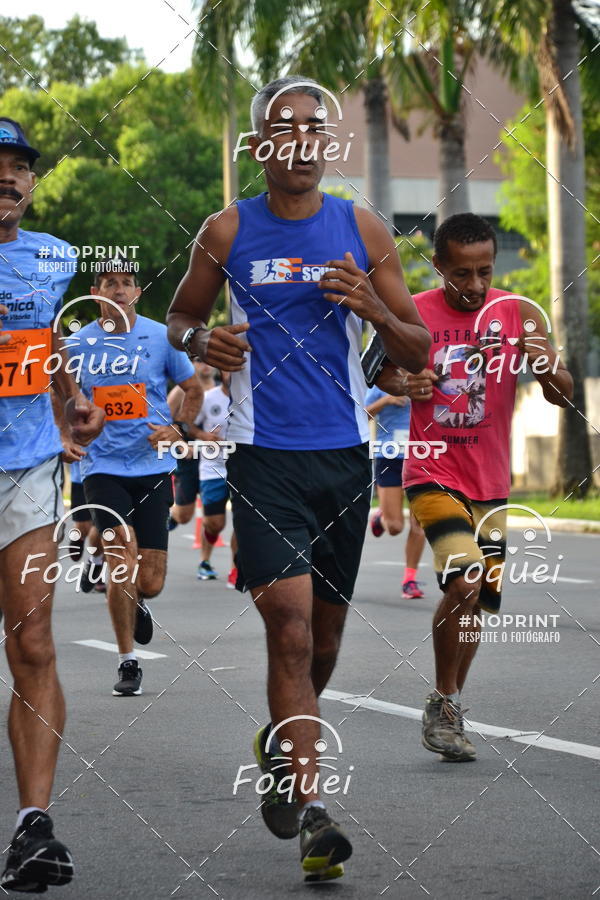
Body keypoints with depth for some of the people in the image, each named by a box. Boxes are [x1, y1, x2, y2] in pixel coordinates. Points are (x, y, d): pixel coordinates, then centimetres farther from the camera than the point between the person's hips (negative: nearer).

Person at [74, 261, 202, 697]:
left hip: (153, 467, 0)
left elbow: (194, 389, 12)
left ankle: (138, 602, 38)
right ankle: (128, 663, -3)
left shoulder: (161, 337, 0)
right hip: (103, 467, 0)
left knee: (150, 582, -1)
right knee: (122, 562, -17)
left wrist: (177, 431, -3)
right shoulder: (79, 343, 2)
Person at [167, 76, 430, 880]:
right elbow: (179, 315, 15)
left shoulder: (363, 232, 3)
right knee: (291, 629, -16)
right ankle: (311, 814, -16)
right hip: (265, 458, -3)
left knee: (324, 637, 14)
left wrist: (374, 309, -14)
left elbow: (418, 354, 6)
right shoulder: (227, 233, 1)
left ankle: (279, 746, 43)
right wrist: (199, 340, -8)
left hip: (344, 454, 3)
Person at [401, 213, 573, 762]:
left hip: (490, 483, 4)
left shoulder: (519, 315, -2)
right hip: (433, 475, -4)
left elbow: (563, 396, -5)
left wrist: (546, 366, -28)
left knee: (478, 604, 11)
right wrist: (402, 387, -22)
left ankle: (447, 712, 30)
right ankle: (444, 705, -6)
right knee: (464, 583, -23)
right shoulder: (412, 315, -7)